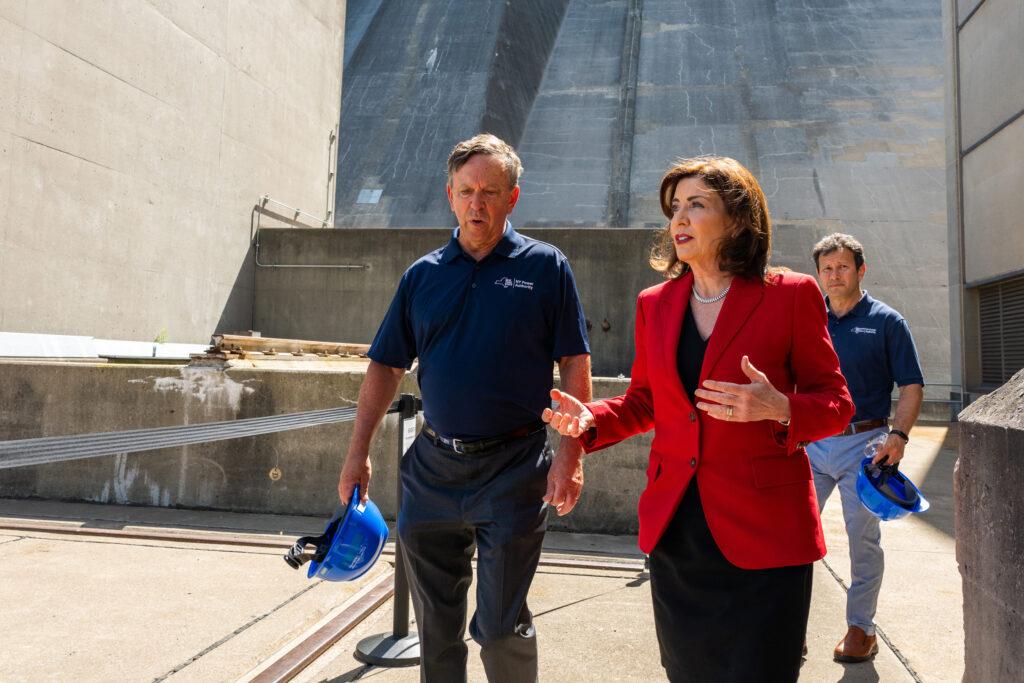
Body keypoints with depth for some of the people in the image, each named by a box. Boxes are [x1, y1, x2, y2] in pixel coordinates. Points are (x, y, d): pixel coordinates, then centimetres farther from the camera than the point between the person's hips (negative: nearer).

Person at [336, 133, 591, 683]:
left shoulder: (545, 267, -1)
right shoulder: (422, 276, 7)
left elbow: (574, 365, -3)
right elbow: (385, 368, 9)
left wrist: (570, 453, -12)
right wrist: (358, 453, 5)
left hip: (512, 470, -3)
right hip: (432, 470, 4)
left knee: (500, 626, 4)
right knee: (435, 624, 15)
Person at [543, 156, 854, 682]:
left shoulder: (790, 296, -3)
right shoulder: (654, 304, 10)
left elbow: (835, 403, -1)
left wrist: (778, 409, -22)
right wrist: (591, 420, -3)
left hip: (761, 537, -4)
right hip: (675, 535, 4)